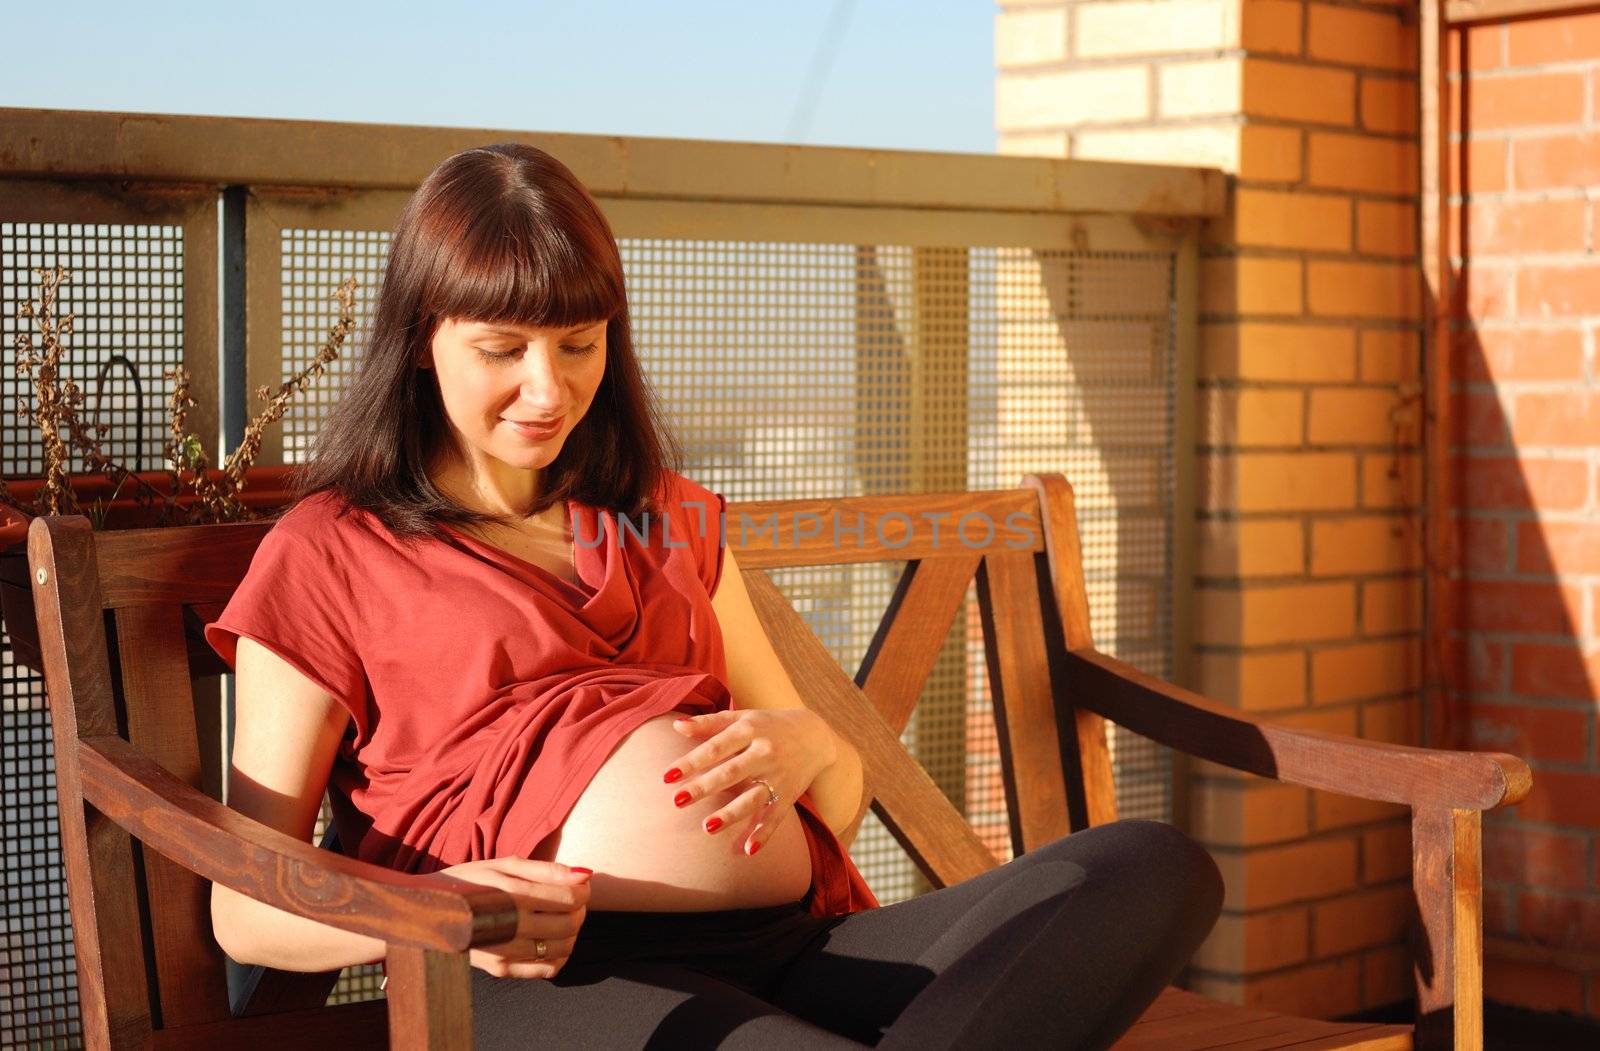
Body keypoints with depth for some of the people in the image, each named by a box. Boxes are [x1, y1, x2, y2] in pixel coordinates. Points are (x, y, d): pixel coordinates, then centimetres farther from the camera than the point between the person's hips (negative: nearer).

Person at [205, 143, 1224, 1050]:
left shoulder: (673, 521, 30)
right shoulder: (326, 554, 13)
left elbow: (842, 802, 28)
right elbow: (246, 908, 7)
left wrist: (805, 746, 3)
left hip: (806, 943, 7)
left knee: (1158, 865, -24)